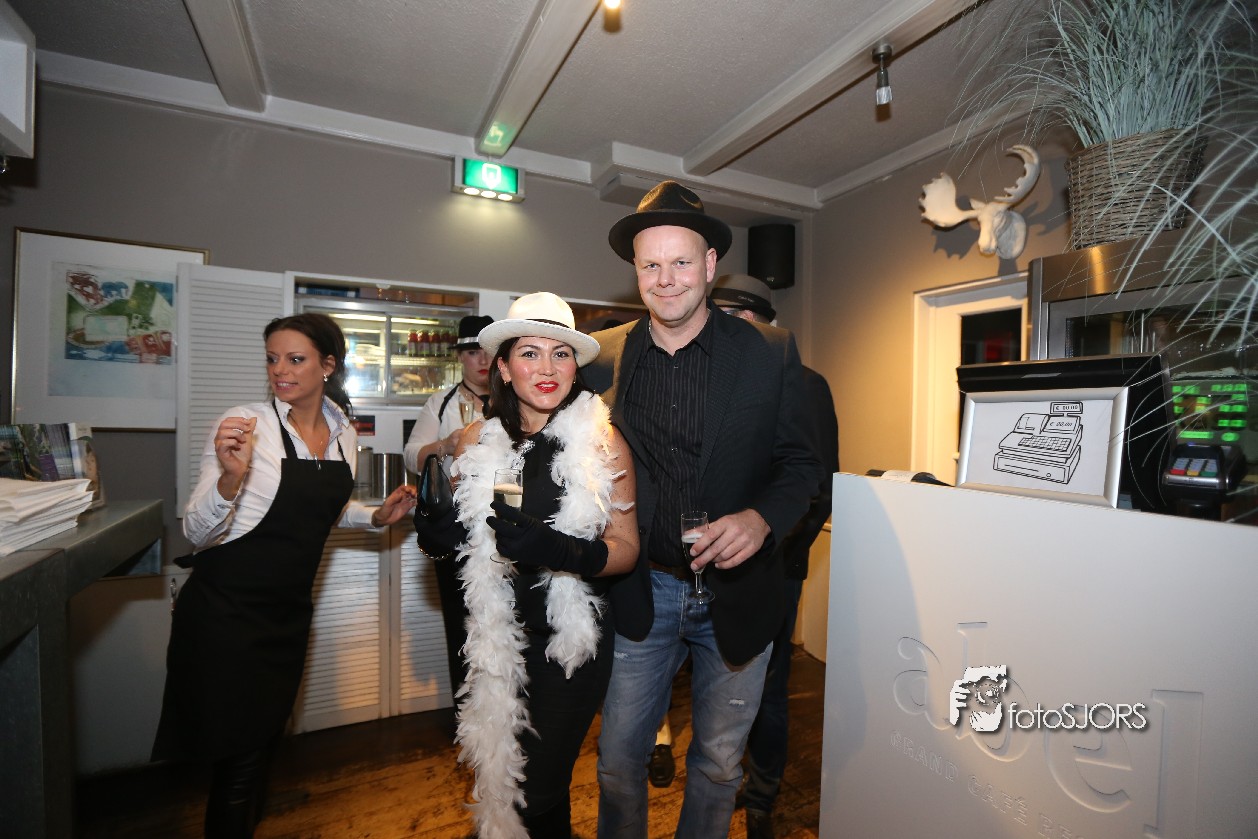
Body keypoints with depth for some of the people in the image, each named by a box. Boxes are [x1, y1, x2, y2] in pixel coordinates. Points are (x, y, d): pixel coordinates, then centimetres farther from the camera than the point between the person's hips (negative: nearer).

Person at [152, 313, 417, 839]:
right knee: (240, 760, 7)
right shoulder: (246, 424, -16)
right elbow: (196, 533, -17)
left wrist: (377, 517, 1)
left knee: (265, 738, 21)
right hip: (227, 609, -5)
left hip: (289, 611, 5)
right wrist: (230, 479, -36)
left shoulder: (344, 434, 1)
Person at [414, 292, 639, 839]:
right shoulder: (478, 441, -2)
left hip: (571, 642, -3)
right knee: (497, 778, 21)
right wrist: (437, 530, -9)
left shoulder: (603, 441, -12)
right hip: (496, 638, 4)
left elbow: (626, 550, -11)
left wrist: (560, 551, -27)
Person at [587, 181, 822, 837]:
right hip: (641, 592, 1)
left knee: (718, 764, 21)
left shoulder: (771, 352, -7)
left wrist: (762, 518, -20)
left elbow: (799, 462, -2)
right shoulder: (603, 357, -4)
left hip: (736, 592, 0)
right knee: (618, 760, 17)